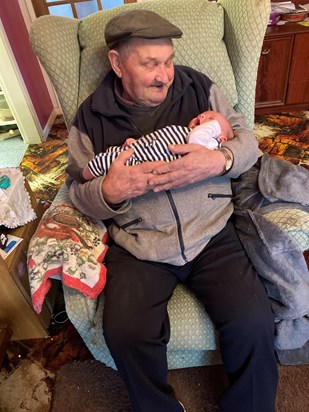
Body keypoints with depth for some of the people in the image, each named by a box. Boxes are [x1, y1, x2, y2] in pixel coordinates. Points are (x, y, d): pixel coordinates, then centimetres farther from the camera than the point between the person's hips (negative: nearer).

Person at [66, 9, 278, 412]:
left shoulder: (198, 87, 6)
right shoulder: (91, 117, 5)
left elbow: (247, 139, 7)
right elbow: (77, 190, 6)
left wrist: (219, 161, -16)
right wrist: (108, 191, -18)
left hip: (212, 232, 1)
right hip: (137, 246, 0)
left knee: (253, 322, -16)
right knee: (124, 333, -18)